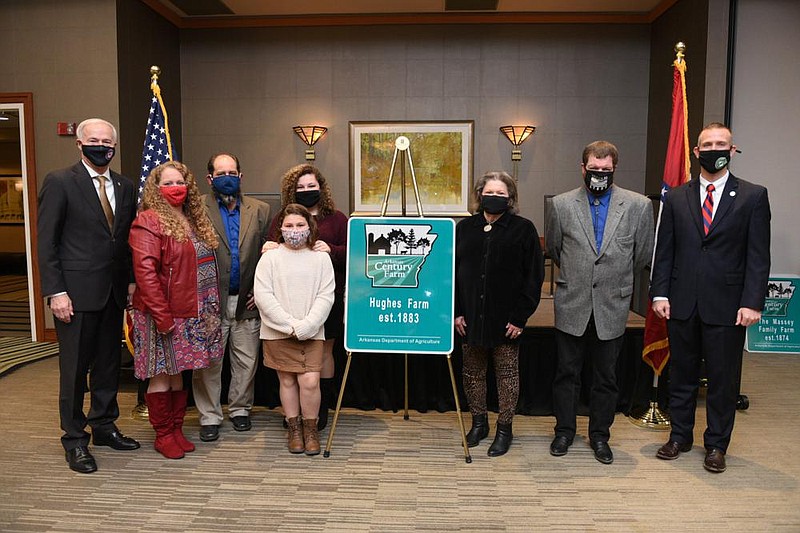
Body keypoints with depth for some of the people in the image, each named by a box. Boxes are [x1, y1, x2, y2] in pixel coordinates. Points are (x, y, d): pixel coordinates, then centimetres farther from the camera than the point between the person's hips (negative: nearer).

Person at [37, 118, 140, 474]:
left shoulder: (125, 187, 10)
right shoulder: (59, 182, -5)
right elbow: (46, 241, -8)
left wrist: (131, 281, 4)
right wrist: (55, 292, -13)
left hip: (114, 292, 5)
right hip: (76, 293, -5)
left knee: (109, 363, 15)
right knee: (74, 368, 5)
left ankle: (104, 426, 31)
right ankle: (75, 440, 19)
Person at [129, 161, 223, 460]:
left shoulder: (194, 220, 14)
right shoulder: (149, 222, -10)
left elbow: (206, 266, 16)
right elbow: (145, 272, -18)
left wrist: (210, 309, 9)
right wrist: (162, 316, -21)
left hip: (190, 315, 7)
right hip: (163, 315, -7)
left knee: (178, 375, 16)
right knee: (162, 376, 5)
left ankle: (176, 430, 28)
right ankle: (163, 436, 19)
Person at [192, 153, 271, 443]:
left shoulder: (260, 210, 7)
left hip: (246, 301, 3)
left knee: (247, 360, 11)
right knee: (207, 362, 5)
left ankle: (240, 409, 30)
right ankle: (210, 417, 20)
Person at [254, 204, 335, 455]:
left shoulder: (321, 258, 3)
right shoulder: (270, 257, 1)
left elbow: (326, 296, -3)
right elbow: (263, 296, -6)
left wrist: (305, 326, -13)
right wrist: (289, 325, -12)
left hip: (311, 332, 0)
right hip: (278, 332, 1)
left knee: (310, 381, -8)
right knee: (287, 381, 9)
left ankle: (311, 428, 13)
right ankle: (294, 428, 26)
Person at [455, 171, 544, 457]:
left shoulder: (524, 229, -2)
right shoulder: (464, 228, 7)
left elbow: (534, 276, -4)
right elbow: (452, 271, 7)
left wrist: (520, 316, -10)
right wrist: (456, 311, 0)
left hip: (506, 318, -3)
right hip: (471, 317, 3)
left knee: (507, 372, 6)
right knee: (472, 371, 12)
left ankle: (504, 428, 21)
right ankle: (479, 422, 29)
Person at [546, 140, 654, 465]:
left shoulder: (638, 206, -3)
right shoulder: (562, 204, -1)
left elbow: (643, 255, 8)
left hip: (612, 307, 0)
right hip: (571, 305, 0)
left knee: (606, 377, 11)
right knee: (566, 373, 10)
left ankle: (600, 436, 28)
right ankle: (564, 431, 26)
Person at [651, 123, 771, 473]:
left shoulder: (753, 196, 1)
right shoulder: (676, 198, 7)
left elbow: (758, 256, -3)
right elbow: (664, 251, 7)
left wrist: (752, 302, -11)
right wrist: (660, 293, -2)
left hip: (727, 307, -2)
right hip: (682, 304, 2)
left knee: (723, 379, 8)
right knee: (681, 375, 13)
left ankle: (716, 445, 25)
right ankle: (680, 436, 29)